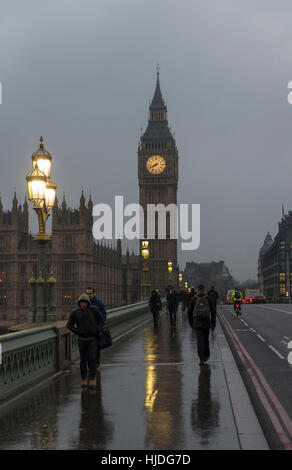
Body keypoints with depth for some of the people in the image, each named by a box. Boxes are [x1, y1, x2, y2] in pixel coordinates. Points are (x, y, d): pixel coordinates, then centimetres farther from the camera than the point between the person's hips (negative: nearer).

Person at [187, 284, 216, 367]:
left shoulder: (193, 299, -1)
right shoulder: (208, 299, 1)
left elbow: (189, 312, 2)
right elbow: (213, 312, 2)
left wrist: (191, 323, 14)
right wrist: (213, 324, 9)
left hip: (197, 323, -1)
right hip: (206, 322, 1)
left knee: (200, 341, -2)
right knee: (206, 339, 20)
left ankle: (202, 360, -10)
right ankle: (206, 356, 33)